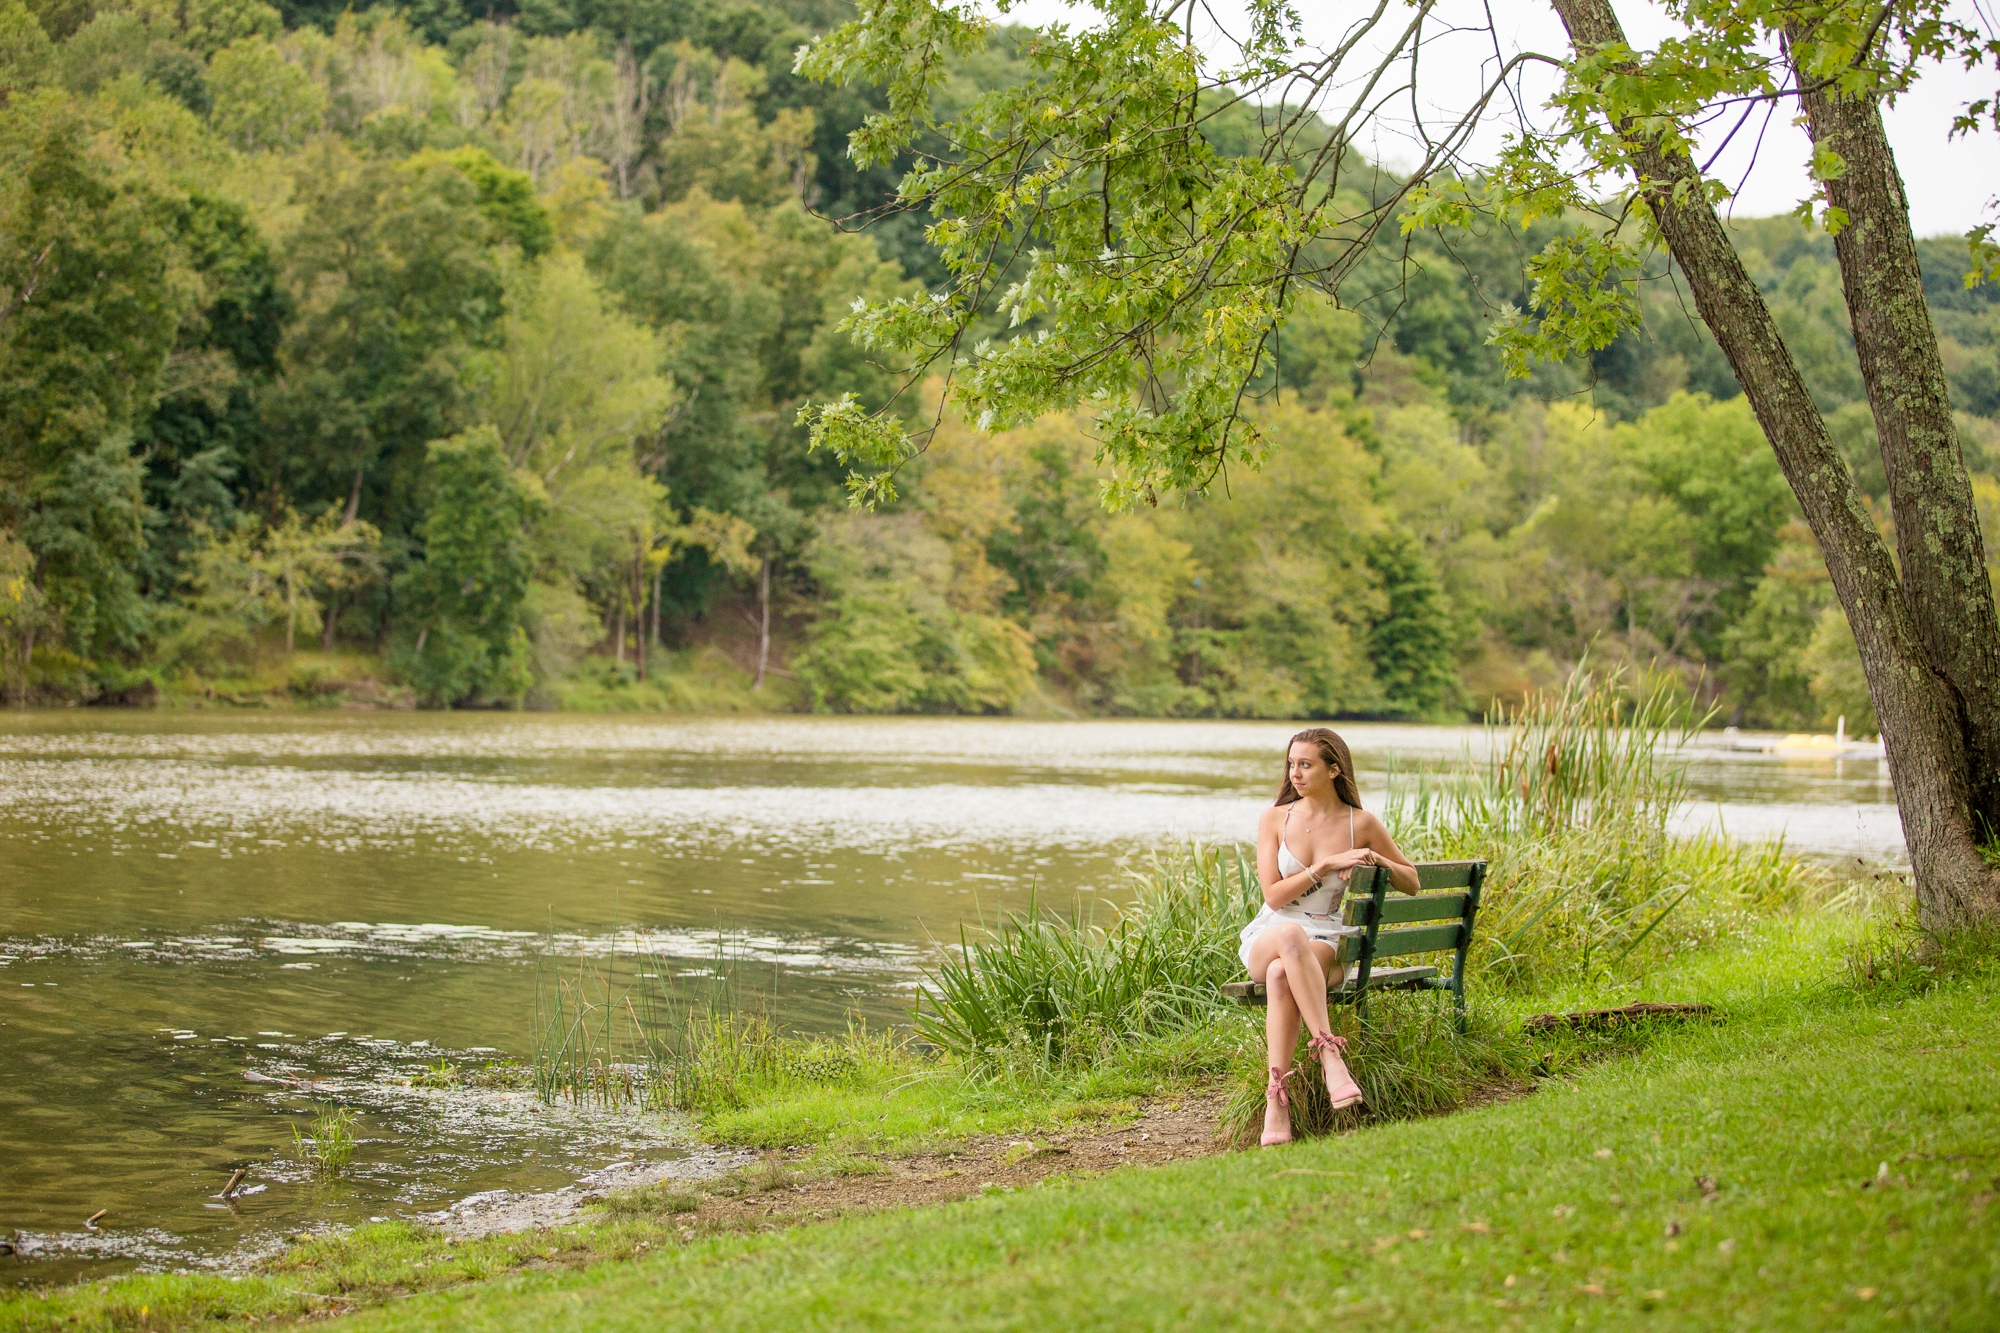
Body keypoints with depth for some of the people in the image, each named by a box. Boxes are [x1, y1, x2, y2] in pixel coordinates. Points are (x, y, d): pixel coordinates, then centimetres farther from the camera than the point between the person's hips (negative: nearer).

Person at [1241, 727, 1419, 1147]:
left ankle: (1277, 1098, -43)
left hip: (1323, 943, 0)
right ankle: (1328, 1050, -46)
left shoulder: (1361, 824, 4)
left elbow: (1412, 883, 13)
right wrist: (1324, 865, -13)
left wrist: (1379, 860, -7)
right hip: (1266, 937, 0)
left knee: (1282, 975, -39)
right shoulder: (1274, 818, 5)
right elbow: (1273, 895, -3)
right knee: (1291, 935, -41)